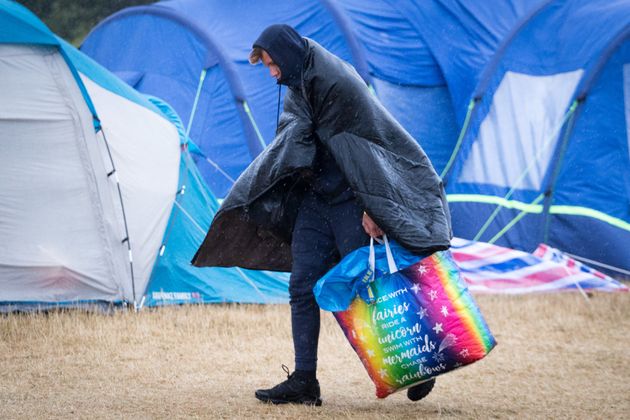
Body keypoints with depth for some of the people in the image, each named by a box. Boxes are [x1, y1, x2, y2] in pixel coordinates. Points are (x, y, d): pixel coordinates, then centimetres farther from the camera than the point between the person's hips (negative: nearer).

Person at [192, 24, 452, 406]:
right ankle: (304, 381, 3)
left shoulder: (338, 83, -17)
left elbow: (360, 148, -19)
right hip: (315, 200, 8)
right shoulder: (300, 88, 10)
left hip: (349, 202, -8)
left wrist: (370, 207, -20)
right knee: (303, 286, 1)